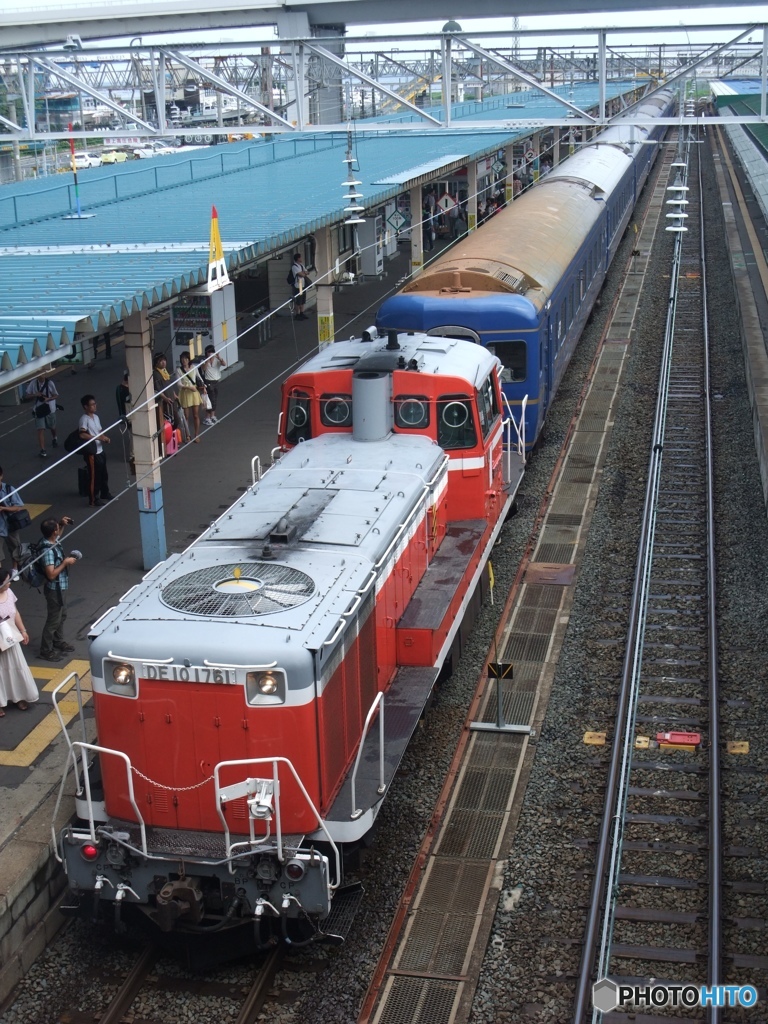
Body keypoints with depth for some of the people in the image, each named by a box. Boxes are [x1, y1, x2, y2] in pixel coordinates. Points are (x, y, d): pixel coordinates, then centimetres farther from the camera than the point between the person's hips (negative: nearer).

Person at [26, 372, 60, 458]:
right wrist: (35, 395, -19)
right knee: (41, 429, -8)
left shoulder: (50, 383, -14)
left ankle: (54, 439, 55)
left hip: (50, 408, 0)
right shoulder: (33, 383, -9)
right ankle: (42, 450, -8)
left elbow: (56, 396, -6)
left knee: (52, 427, 22)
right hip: (39, 409, 0)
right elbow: (28, 395, 1)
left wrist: (48, 399, -25)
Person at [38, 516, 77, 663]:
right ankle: (46, 651, 17)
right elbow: (51, 575, -32)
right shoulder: (48, 551, -31)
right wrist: (65, 562, -25)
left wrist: (62, 525, 6)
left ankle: (58, 642, 42)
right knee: (53, 619, 4)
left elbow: (58, 535, 24)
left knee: (62, 615, 24)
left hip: (61, 587, 10)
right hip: (54, 589, -10)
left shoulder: (53, 541, -3)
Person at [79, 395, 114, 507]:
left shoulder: (96, 417, 10)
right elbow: (82, 435, -28)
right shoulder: (84, 419, -17)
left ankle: (105, 494, 37)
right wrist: (98, 437, -26)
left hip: (100, 450, 9)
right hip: (91, 452, -9)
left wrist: (105, 438, -1)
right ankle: (93, 499, 8)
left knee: (103, 473, 20)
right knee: (94, 476, -1)